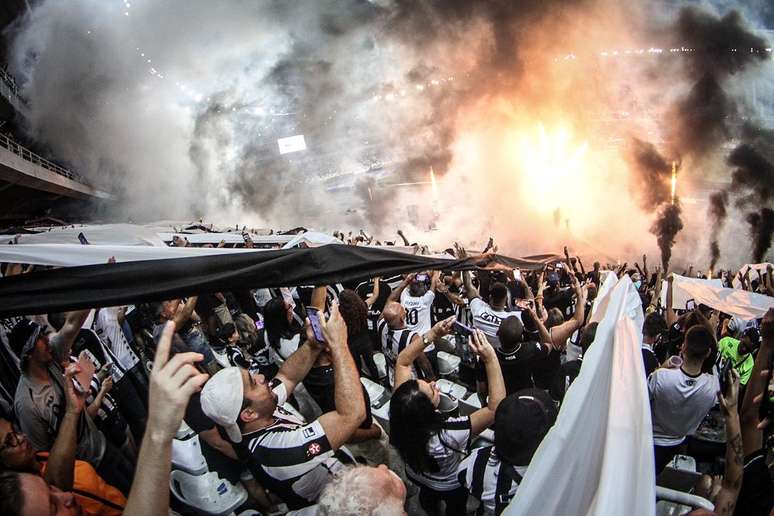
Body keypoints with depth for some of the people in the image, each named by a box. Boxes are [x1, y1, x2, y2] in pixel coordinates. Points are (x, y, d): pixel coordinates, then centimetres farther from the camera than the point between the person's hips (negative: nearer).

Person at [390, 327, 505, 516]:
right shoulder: (449, 436, -50)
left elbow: (403, 361, -24)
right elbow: (496, 407, -45)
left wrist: (432, 334, -35)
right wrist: (490, 358, -51)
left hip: (415, 475, 4)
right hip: (450, 486, -4)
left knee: (427, 494, 38)